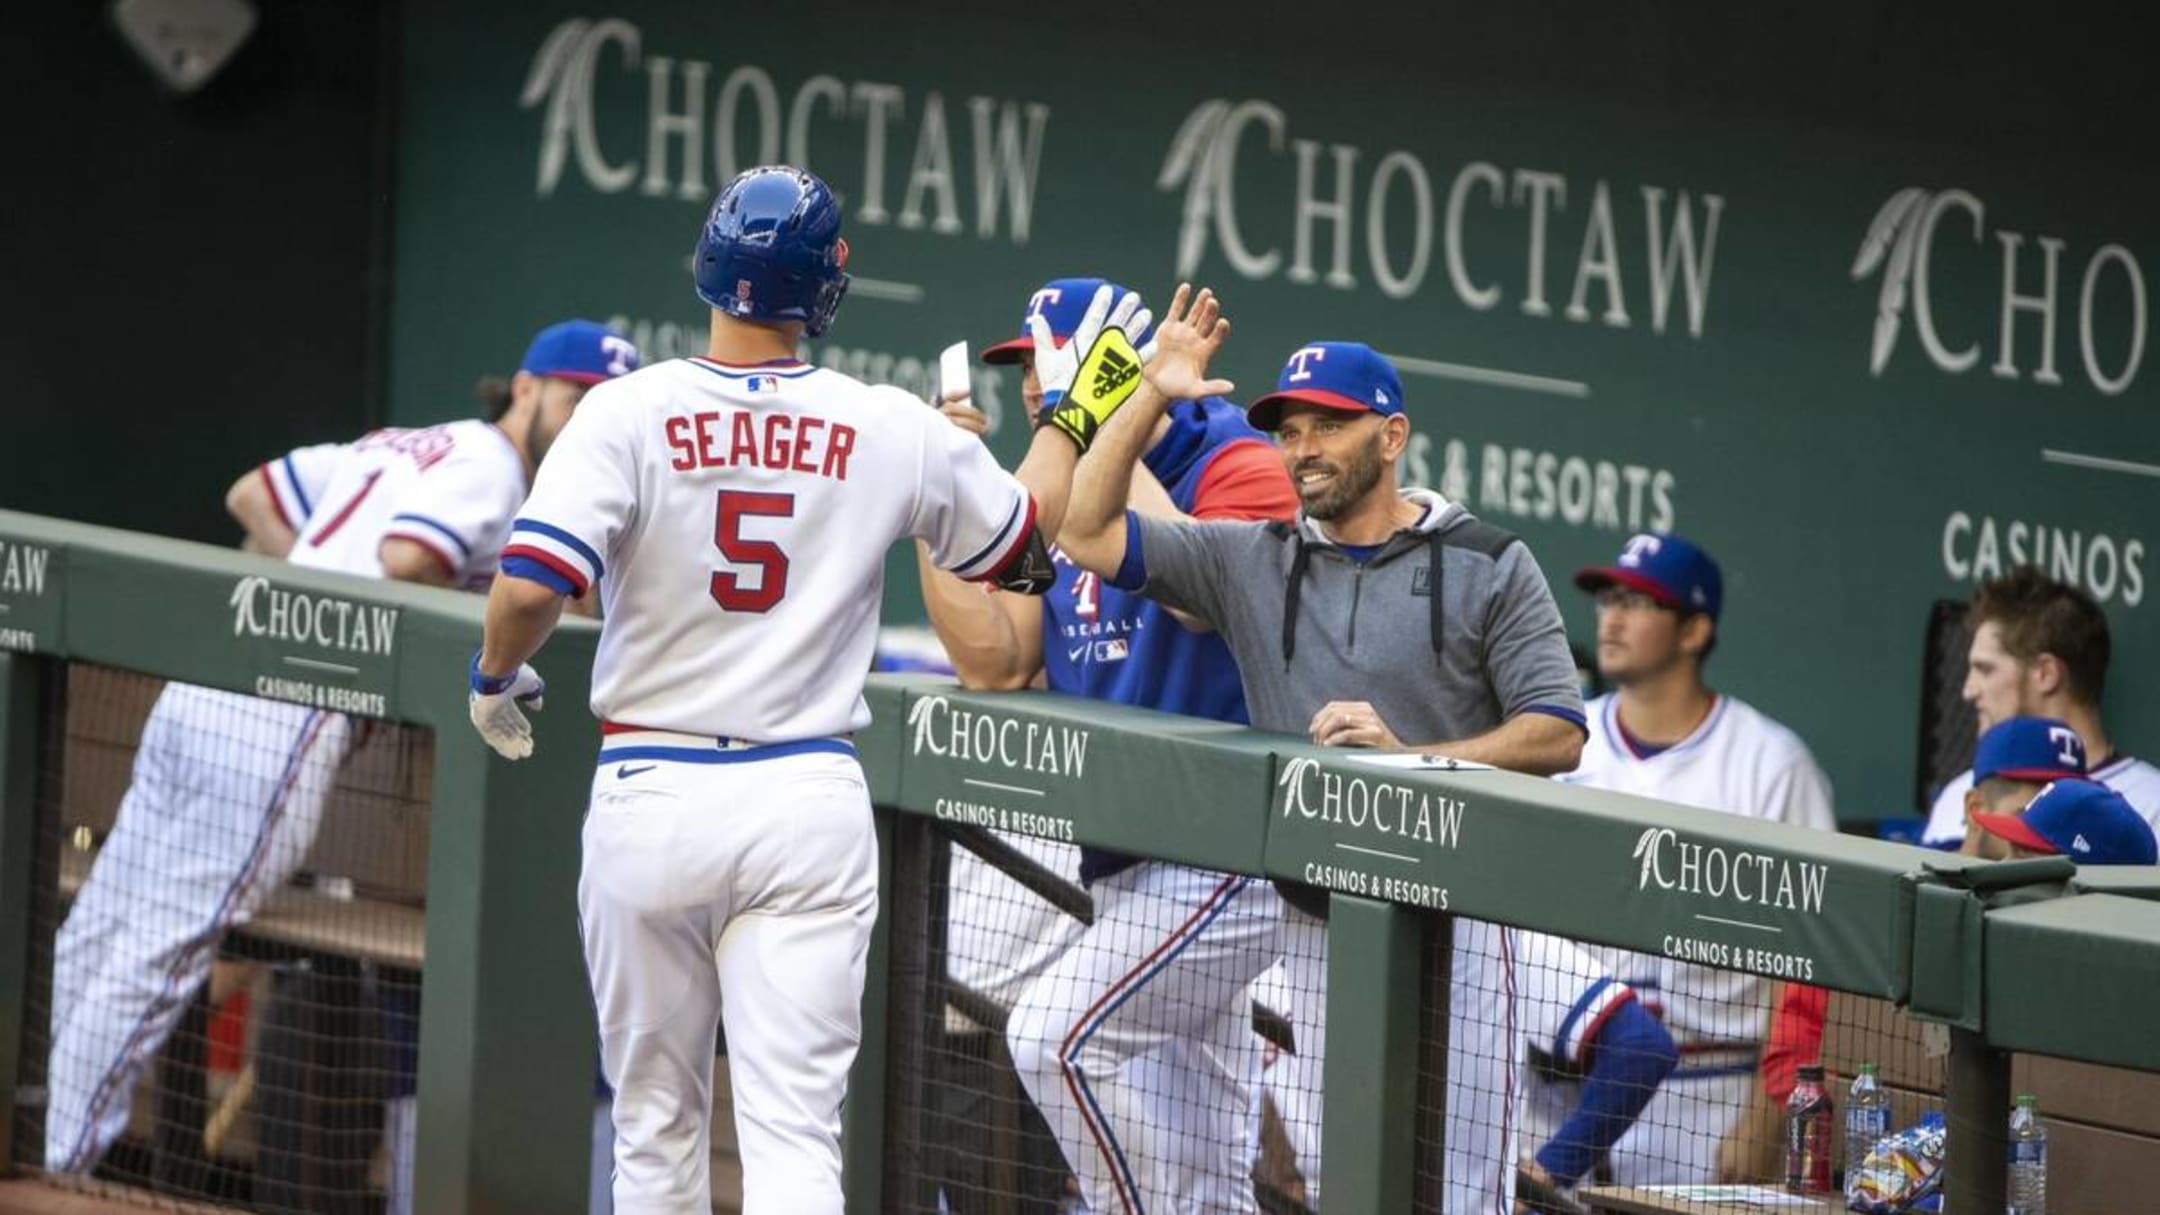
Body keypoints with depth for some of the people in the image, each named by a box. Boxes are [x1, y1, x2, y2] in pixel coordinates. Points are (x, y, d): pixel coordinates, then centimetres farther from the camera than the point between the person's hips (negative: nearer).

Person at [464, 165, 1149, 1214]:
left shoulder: (631, 412, -8)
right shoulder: (894, 432, -1)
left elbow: (528, 585, -17)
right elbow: (1026, 536, 17)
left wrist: (496, 675, 4)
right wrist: (1077, 414, 32)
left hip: (651, 792, 0)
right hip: (811, 802, 1)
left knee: (655, 1122, 14)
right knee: (793, 1130, -5)